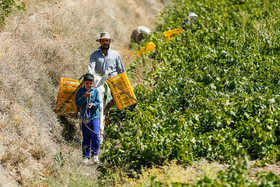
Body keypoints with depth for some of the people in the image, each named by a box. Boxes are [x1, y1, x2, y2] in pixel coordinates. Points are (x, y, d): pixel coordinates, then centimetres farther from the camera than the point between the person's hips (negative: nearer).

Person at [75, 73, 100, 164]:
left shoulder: (95, 91, 5)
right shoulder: (80, 91, 3)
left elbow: (98, 103, 2)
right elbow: (77, 103, -6)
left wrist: (93, 104, -19)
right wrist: (84, 97, -20)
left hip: (94, 116, 0)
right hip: (84, 117, 0)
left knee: (95, 135, -13)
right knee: (86, 137, 5)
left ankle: (95, 155, -4)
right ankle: (86, 156, 12)